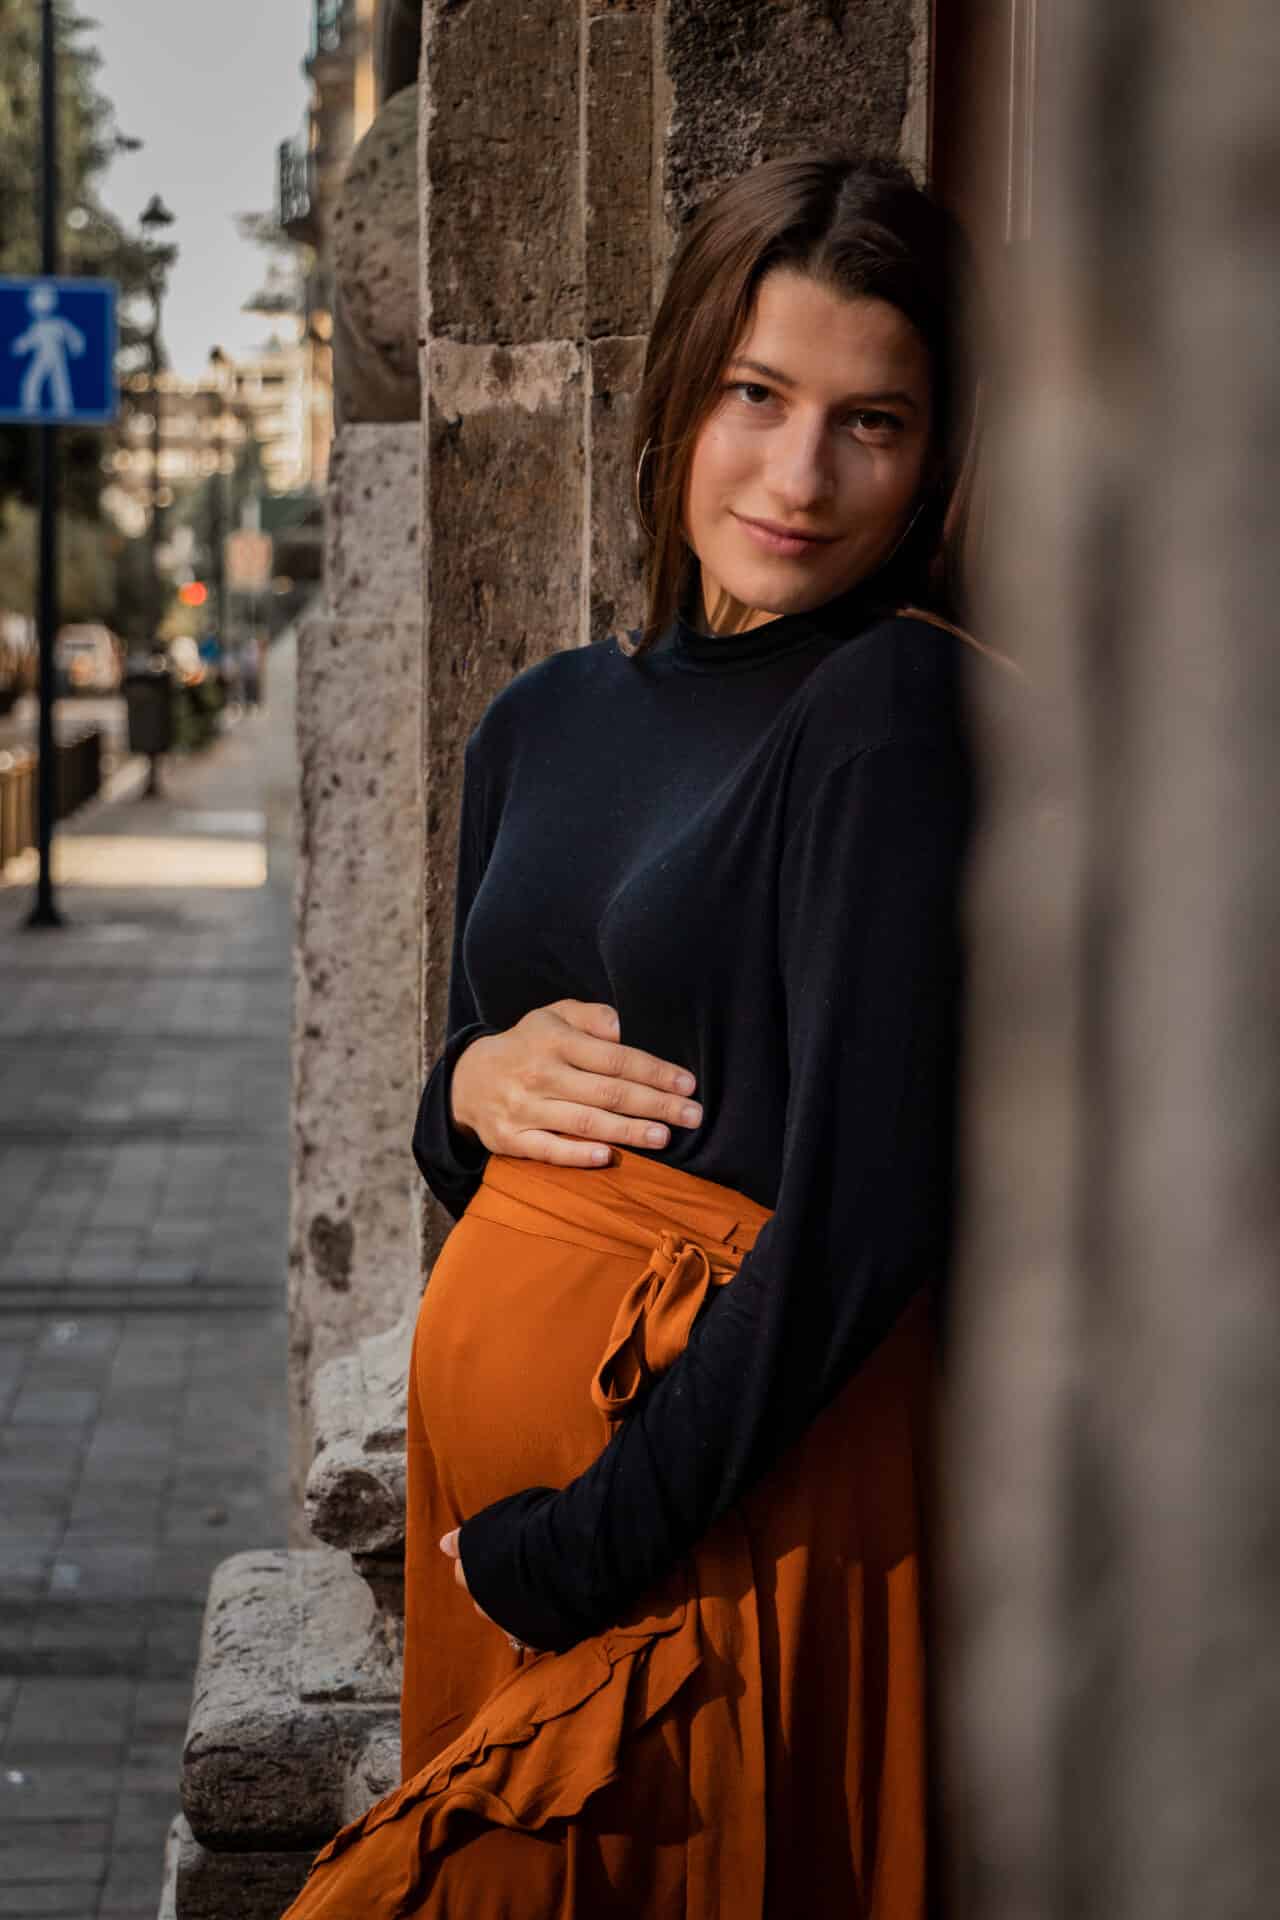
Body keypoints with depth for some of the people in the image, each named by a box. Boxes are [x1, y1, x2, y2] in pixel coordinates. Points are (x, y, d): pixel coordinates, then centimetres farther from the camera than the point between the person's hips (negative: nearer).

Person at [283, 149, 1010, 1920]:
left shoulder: (901, 708, -13)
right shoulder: (546, 723, 8)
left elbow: (859, 1215, -19)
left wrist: (585, 1547, -15)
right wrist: (473, 1087, -6)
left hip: (755, 1494, -7)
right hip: (482, 1421, 7)